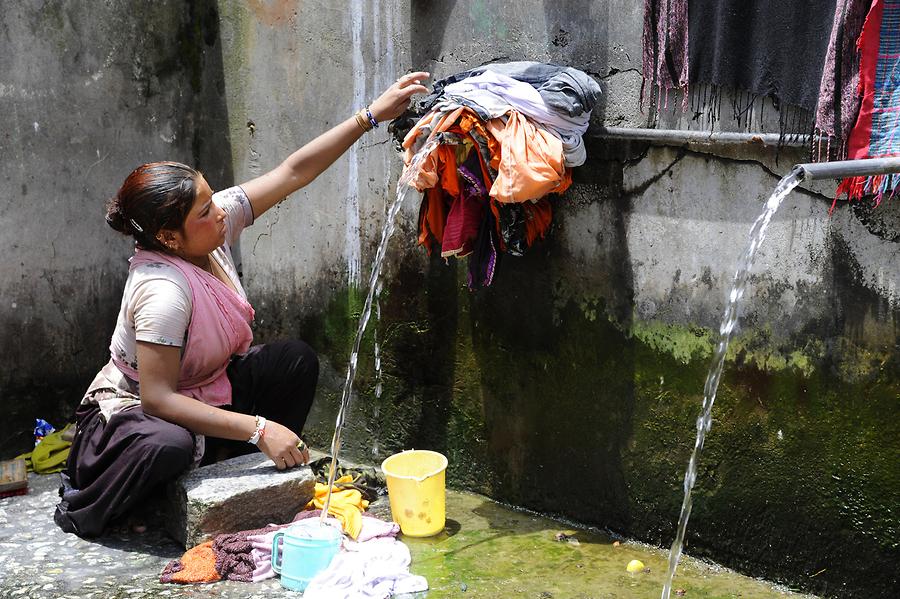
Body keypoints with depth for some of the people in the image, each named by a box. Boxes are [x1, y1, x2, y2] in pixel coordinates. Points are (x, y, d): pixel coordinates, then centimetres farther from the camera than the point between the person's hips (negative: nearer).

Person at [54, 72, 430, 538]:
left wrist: (371, 115, -16)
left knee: (296, 360, -8)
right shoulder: (162, 291, -34)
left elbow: (293, 171, -11)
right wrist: (259, 429, -35)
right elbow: (157, 398, -34)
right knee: (169, 447, -40)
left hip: (204, 390, 7)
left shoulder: (216, 223, -14)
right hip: (135, 408, -7)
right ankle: (81, 505, -7)